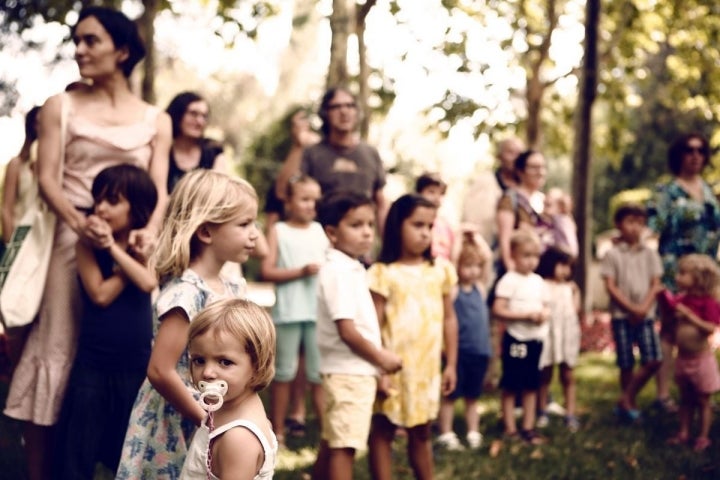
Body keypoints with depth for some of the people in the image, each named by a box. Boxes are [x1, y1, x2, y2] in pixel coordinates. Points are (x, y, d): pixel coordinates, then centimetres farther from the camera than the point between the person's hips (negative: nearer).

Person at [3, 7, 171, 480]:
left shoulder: (156, 120, 9)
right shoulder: (61, 106, 6)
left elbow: (160, 189, -1)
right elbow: (47, 179, -5)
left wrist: (148, 231, -23)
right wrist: (77, 220, -25)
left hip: (130, 246, 1)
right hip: (74, 241, -1)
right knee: (57, 355, -1)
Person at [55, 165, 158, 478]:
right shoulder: (88, 243, -2)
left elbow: (148, 283, -15)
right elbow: (100, 294, -14)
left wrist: (114, 247, -16)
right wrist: (134, 255, -9)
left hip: (138, 364, 2)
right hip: (93, 364, -2)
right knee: (77, 455, 2)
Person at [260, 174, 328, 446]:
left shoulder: (321, 231, 12)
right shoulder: (278, 231, 3)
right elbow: (266, 271, -5)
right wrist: (300, 271, -15)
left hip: (319, 311, 2)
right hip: (288, 312, -2)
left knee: (320, 373, 2)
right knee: (284, 373, 6)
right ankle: (278, 430, 16)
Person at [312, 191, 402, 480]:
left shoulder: (351, 269, 13)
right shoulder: (338, 271, -17)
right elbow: (347, 331, -22)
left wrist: (377, 358, 11)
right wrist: (381, 357, -11)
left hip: (356, 371, 10)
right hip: (349, 372, -10)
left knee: (331, 444, 17)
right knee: (343, 446, -6)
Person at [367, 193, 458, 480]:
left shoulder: (441, 270, 4)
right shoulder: (384, 273, -10)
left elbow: (449, 319, 8)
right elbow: (374, 325, -10)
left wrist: (451, 364, 7)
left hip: (428, 367, 4)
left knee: (421, 433, 18)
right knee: (382, 432, 7)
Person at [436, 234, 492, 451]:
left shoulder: (480, 288, 8)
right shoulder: (453, 289, -9)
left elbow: (487, 259, 9)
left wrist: (474, 237, 7)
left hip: (480, 350, 5)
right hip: (459, 350, -5)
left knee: (472, 396, 15)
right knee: (450, 395, 4)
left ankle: (473, 433, 22)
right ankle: (446, 435, 11)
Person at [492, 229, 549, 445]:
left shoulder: (538, 281, 10)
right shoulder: (509, 280, -11)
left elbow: (545, 307, 16)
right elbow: (498, 310, -17)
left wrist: (544, 314, -8)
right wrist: (527, 315, -20)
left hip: (536, 339, 6)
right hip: (516, 338, -6)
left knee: (531, 385, 12)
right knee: (511, 386, 1)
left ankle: (528, 428, 21)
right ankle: (510, 429, 10)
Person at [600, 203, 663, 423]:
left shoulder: (650, 254, 7)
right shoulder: (612, 254, -2)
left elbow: (655, 285, 4)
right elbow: (611, 286, -6)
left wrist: (644, 308, -11)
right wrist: (631, 308, -13)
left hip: (646, 315, 3)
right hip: (621, 316, -3)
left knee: (653, 361, -8)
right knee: (626, 364, 2)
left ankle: (626, 399, 7)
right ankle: (629, 404, 19)